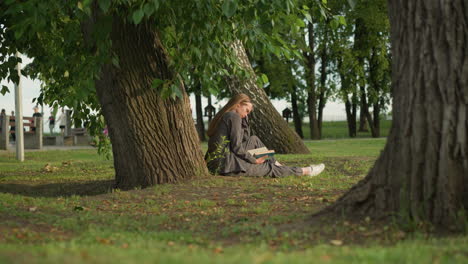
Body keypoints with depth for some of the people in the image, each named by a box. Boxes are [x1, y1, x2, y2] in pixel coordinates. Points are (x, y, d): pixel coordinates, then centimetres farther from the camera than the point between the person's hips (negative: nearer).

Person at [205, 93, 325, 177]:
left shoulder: (223, 117, 20)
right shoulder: (234, 117, -9)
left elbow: (246, 139, 22)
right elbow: (237, 147, -15)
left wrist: (244, 119, 16)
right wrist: (254, 160, -4)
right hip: (225, 163, -9)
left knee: (254, 140, 21)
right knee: (268, 168, 2)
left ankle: (276, 164, 26)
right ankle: (305, 171, 12)